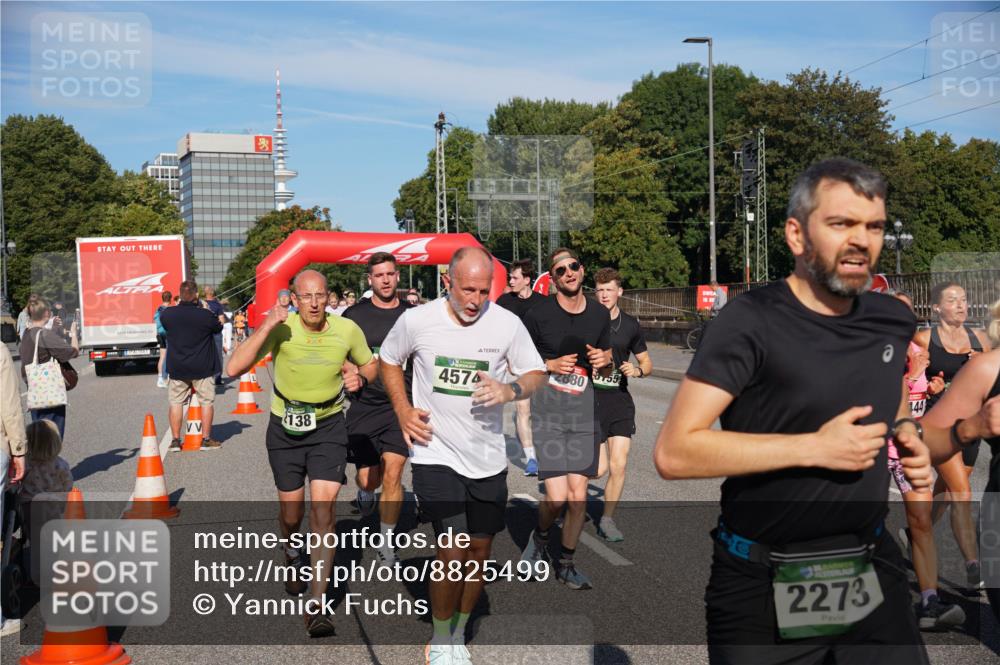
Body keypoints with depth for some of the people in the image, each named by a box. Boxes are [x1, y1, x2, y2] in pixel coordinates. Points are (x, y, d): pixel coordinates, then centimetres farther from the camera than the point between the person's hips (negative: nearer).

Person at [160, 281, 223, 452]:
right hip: (202, 367, -2)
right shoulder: (206, 315, -15)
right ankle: (206, 439, 10)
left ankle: (175, 440, 12)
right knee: (207, 401, 8)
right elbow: (218, 329, 3)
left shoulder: (167, 314, -7)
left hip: (177, 367, 2)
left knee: (176, 402, 11)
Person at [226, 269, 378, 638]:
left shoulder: (347, 329, -10)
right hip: (285, 428, 0)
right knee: (291, 514, 13)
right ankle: (294, 558, 49)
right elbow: (234, 368, -26)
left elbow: (370, 366, 10)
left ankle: (316, 605, -7)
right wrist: (267, 327, -32)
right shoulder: (281, 328, -16)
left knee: (323, 511, -13)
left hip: (328, 428, 0)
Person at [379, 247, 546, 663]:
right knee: (453, 554, -11)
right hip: (435, 454, -2)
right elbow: (388, 360, 10)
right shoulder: (416, 321, -9)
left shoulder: (507, 324, -8)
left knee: (479, 553, 12)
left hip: (488, 457, 3)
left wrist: (511, 390, -20)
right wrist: (402, 410, -3)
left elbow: (536, 374, 2)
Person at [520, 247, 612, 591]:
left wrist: (605, 362, -3)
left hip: (584, 409, 4)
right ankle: (539, 537, 23)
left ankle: (566, 563, 23)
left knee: (578, 496, 2)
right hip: (546, 408, -4)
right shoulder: (539, 314, -5)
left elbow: (606, 372, 20)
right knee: (557, 496, -11)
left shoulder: (600, 314, 9)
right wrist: (551, 365, -12)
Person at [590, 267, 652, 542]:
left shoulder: (631, 325, 7)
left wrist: (637, 370, -6)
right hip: (590, 398, -3)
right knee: (599, 468, -5)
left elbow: (647, 361, 16)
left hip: (620, 399, 3)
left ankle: (607, 519, 16)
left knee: (618, 466, -3)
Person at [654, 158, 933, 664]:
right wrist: (815, 448, -23)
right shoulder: (750, 323, -16)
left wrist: (908, 435, 2)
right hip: (764, 586, -5)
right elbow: (674, 452, -23)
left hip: (872, 573, 5)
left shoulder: (893, 320, 3)